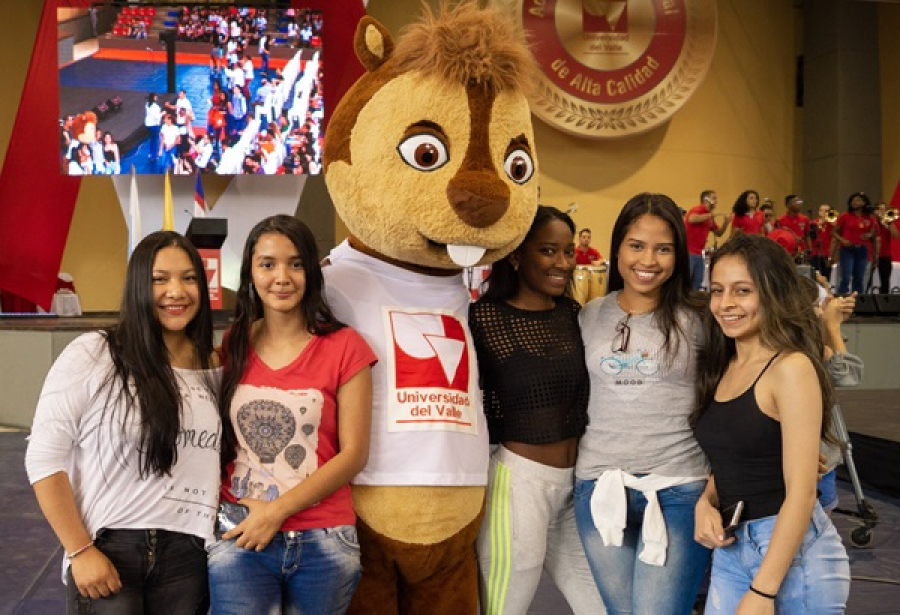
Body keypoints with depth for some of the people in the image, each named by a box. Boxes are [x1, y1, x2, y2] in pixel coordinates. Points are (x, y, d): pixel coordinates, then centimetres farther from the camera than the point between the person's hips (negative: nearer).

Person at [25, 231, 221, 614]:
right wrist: (80, 551, -10)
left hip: (187, 554, 4)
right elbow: (45, 459, -8)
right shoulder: (91, 355, -9)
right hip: (107, 550, -4)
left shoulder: (212, 368, 4)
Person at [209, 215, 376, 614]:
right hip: (239, 539, 2)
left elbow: (353, 454, -6)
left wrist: (276, 510, -11)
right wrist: (226, 512, -4)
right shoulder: (232, 345, 5)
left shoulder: (344, 347, -4)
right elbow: (217, 437, 11)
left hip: (323, 543, -1)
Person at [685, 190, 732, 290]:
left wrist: (726, 222, 4)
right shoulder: (697, 210, -8)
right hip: (687, 252, -9)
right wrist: (711, 215, -21)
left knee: (697, 284, 9)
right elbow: (692, 219, -30)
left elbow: (718, 233, 22)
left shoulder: (710, 218, 15)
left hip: (698, 254, 9)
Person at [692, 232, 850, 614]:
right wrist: (705, 504, -5)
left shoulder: (792, 367, -15)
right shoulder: (721, 368, 6)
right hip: (730, 548, 7)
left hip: (792, 553, -6)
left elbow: (801, 492, -19)